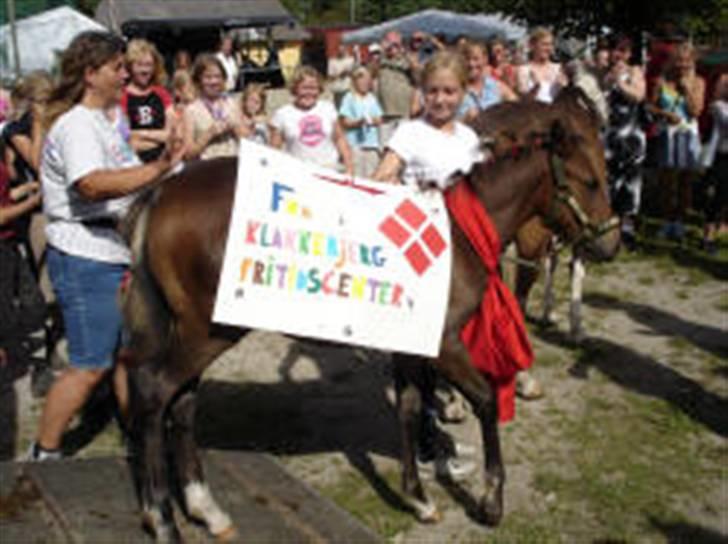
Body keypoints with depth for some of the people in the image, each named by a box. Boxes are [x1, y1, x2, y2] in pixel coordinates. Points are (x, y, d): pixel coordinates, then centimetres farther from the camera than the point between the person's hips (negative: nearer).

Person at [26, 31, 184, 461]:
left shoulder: (101, 119, 14)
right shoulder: (75, 124, -18)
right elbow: (93, 184, -35)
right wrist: (159, 168, -39)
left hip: (117, 253, 10)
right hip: (86, 260, -10)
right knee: (91, 366, -4)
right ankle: (43, 454, 10)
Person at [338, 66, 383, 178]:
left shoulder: (372, 99, 12)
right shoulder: (349, 98, -2)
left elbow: (379, 120, 12)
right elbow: (345, 122, -6)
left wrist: (373, 120, -9)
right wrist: (359, 122, -21)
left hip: (372, 144, 5)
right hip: (355, 144, -5)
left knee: (371, 176, 5)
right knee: (357, 176, -9)